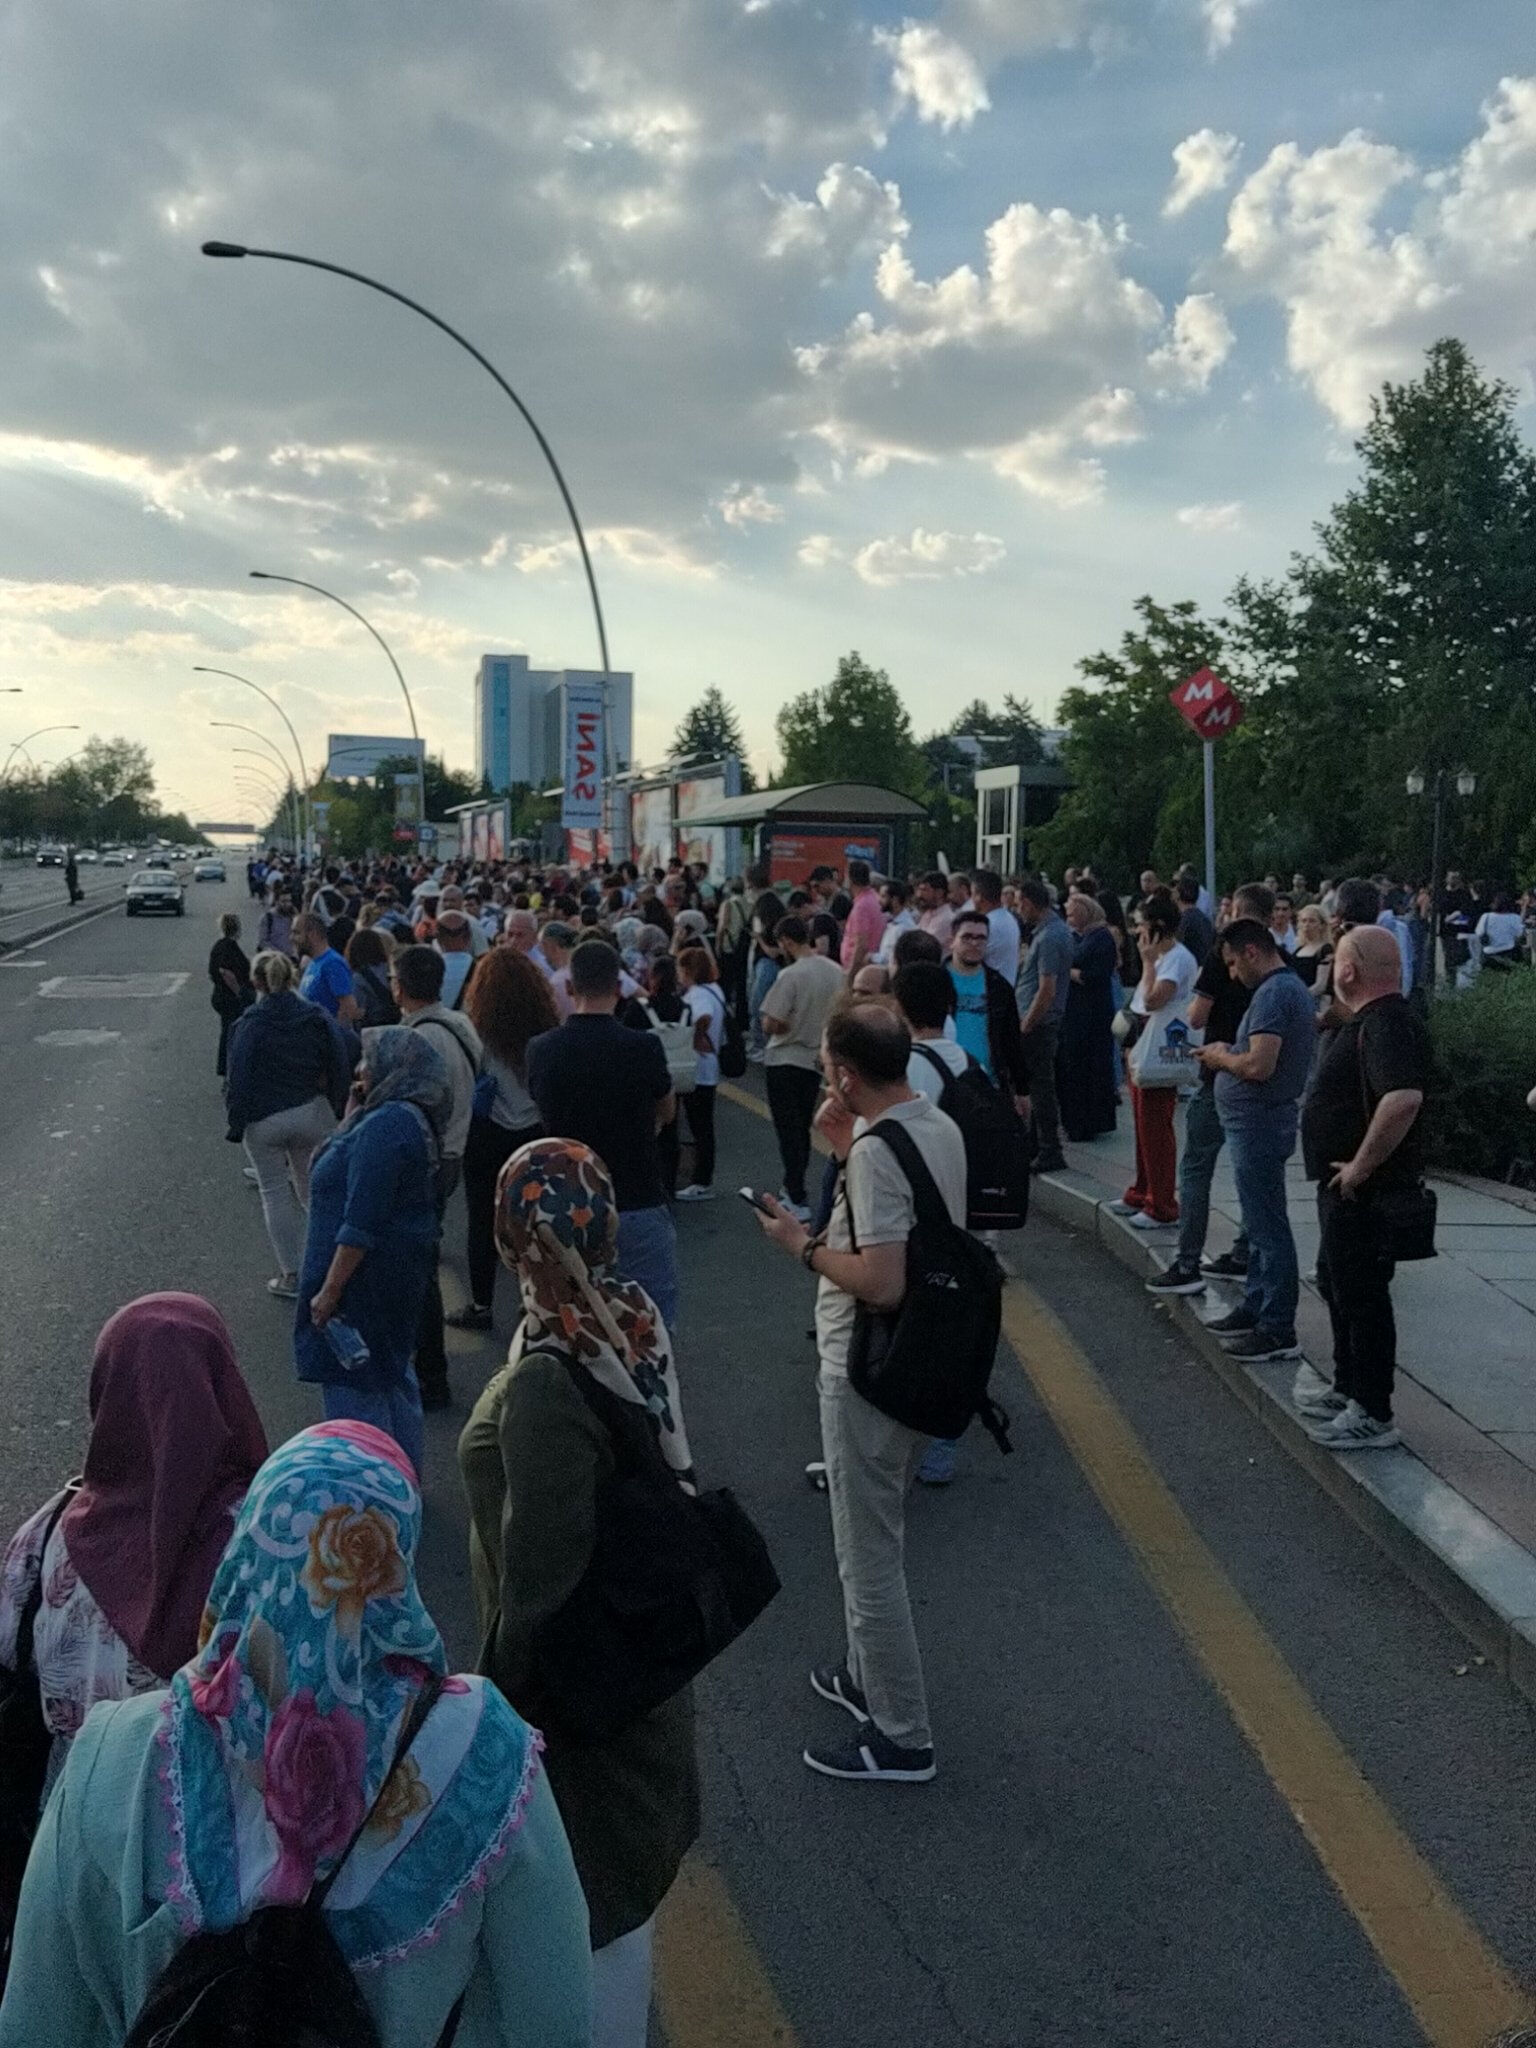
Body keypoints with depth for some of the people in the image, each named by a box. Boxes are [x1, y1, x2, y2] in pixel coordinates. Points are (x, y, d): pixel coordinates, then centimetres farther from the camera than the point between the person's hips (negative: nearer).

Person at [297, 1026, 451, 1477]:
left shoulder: (385, 1126, -23)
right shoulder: (411, 1119, 9)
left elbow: (361, 1222, -26)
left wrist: (329, 1290, -22)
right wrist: (355, 1113, 8)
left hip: (367, 1275, -11)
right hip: (401, 1272, 11)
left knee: (354, 1388, 0)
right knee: (393, 1375, 22)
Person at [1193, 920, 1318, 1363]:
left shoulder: (1272, 994, -19)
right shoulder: (1293, 987, 14)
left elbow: (1259, 1065, -27)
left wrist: (1221, 1057, -10)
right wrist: (1227, 1056, 9)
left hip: (1259, 1124, -11)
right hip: (1264, 1122, 11)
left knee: (1268, 1227, -5)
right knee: (1262, 1224, 19)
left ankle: (1278, 1330, 1)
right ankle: (1256, 1307, 31)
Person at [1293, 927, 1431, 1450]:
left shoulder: (1387, 1023, -22)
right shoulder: (1369, 1019, 12)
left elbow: (1404, 1098, -37)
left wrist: (1361, 1166, -30)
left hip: (1364, 1189, -11)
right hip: (1347, 1187, 11)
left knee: (1361, 1294, -2)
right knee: (1339, 1285, 21)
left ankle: (1373, 1416, 8)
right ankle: (1348, 1390, 35)